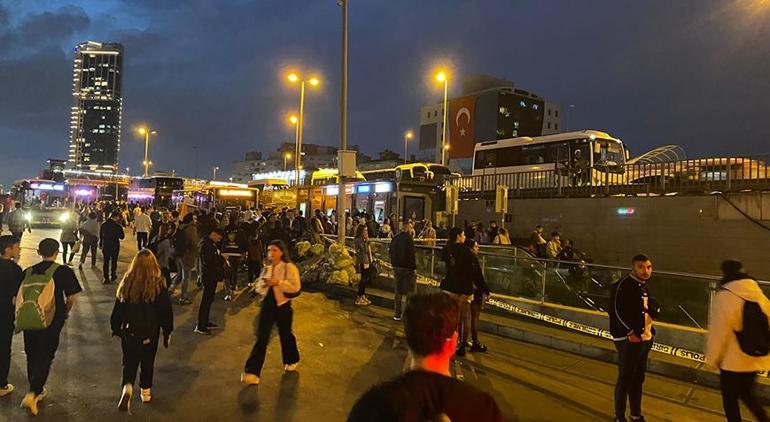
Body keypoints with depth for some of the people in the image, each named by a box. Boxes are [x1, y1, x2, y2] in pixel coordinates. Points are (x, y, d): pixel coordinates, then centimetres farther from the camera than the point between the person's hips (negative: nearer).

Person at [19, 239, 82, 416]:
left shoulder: (28, 271, 2)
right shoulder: (64, 271, -9)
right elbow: (71, 299, -8)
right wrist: (64, 314, 10)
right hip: (51, 322, -4)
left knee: (32, 356, 19)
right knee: (45, 358, 7)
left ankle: (37, 390, 34)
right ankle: (31, 395, -3)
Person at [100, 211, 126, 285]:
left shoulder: (103, 224, -3)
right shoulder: (118, 226, -16)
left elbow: (100, 235, 8)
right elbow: (122, 237, -9)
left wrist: (100, 244, 19)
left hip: (105, 246, 3)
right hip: (115, 246, -2)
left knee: (106, 261, 7)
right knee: (114, 261, 14)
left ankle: (106, 278, 6)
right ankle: (113, 276, 22)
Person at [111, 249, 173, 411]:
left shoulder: (127, 283, -10)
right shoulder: (159, 285, -15)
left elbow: (118, 308, 0)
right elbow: (166, 311, -8)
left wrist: (116, 328, 15)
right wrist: (167, 332, 4)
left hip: (129, 331, 1)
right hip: (151, 332, 0)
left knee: (129, 360, 13)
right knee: (148, 361, 18)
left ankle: (127, 386, -9)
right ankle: (145, 391, 29)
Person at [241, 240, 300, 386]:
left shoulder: (289, 267, -9)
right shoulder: (266, 268, 8)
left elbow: (296, 287, -18)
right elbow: (259, 288, 16)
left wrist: (279, 282, -26)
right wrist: (262, 285, -8)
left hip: (282, 305, -4)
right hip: (267, 304, 4)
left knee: (285, 335, 14)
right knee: (261, 338, -1)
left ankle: (291, 361, 39)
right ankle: (252, 371, -1)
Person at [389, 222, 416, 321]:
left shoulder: (395, 238, 8)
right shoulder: (408, 238, -13)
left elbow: (390, 251, 12)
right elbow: (411, 254, -17)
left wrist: (394, 264, 15)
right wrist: (414, 267, -13)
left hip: (396, 267, 6)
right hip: (407, 267, -6)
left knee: (398, 291, 13)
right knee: (409, 291, 3)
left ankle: (397, 314, 17)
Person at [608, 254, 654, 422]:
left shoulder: (644, 285, 12)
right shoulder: (623, 285, -17)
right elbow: (616, 311, -22)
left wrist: (649, 329, 9)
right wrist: (630, 333, -21)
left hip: (644, 338, 9)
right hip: (628, 340, -9)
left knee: (638, 378, 19)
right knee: (625, 379, -1)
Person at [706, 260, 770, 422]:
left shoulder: (724, 297, -18)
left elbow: (718, 333, -17)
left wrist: (713, 358, -3)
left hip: (733, 361, -6)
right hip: (755, 359, 6)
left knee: (730, 400, 11)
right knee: (748, 394, 26)